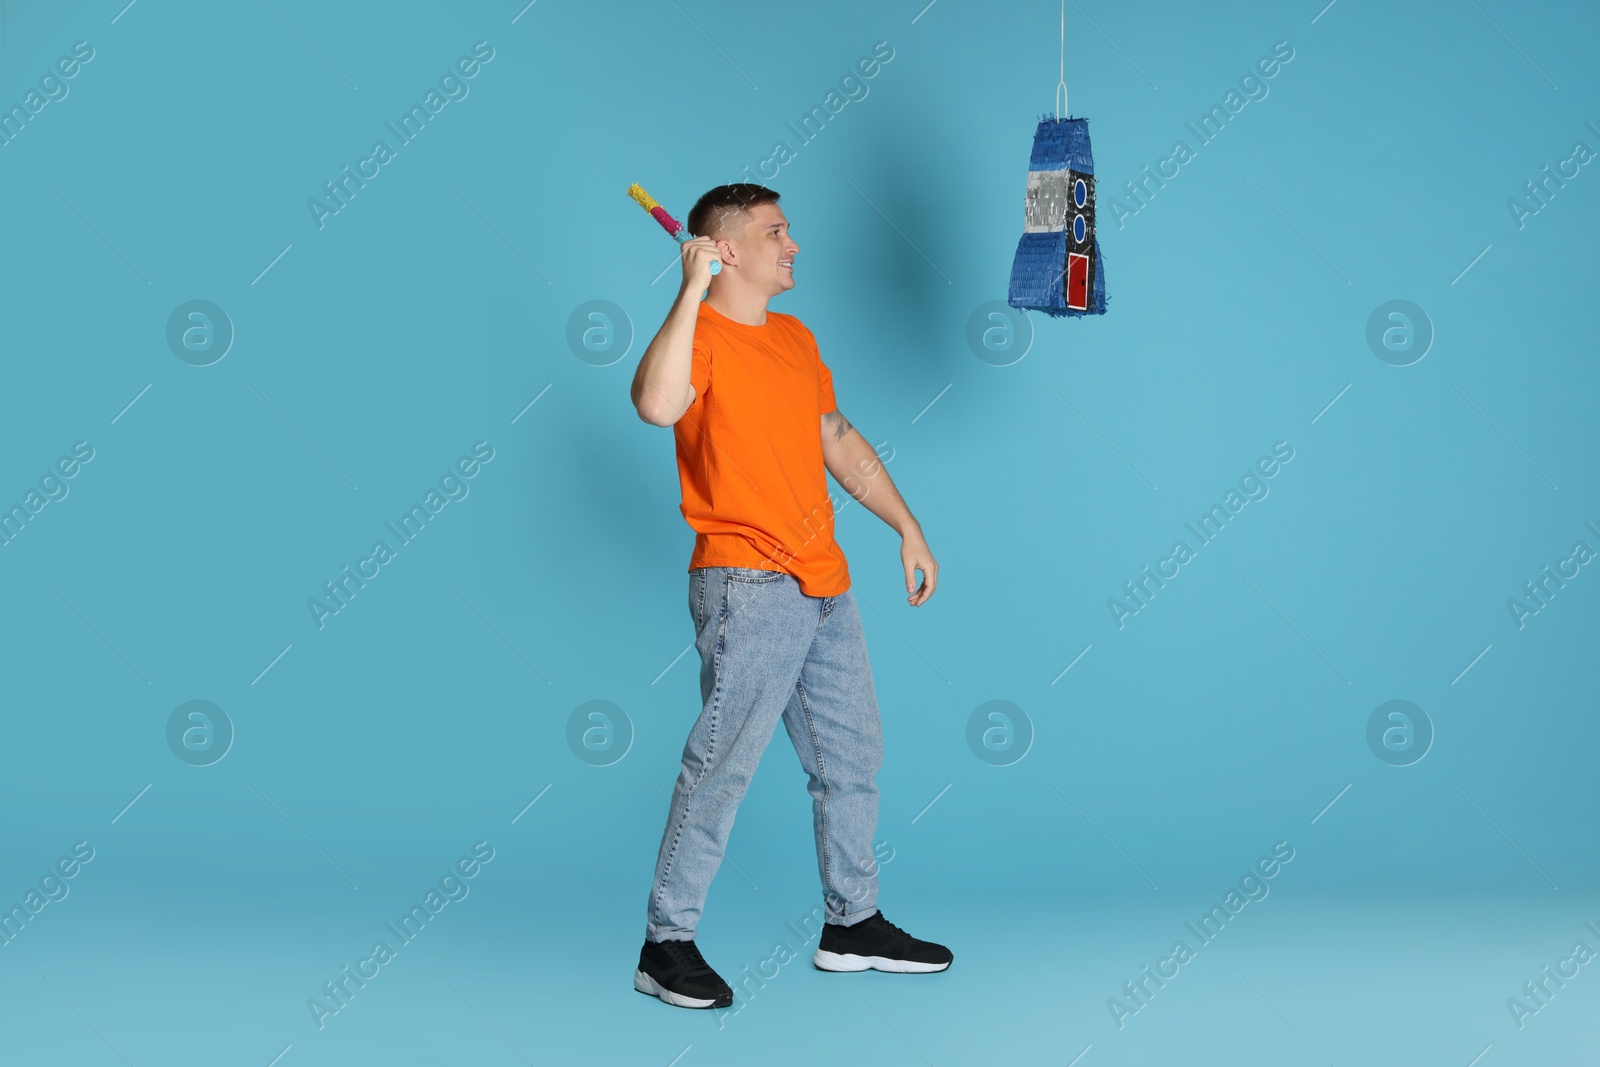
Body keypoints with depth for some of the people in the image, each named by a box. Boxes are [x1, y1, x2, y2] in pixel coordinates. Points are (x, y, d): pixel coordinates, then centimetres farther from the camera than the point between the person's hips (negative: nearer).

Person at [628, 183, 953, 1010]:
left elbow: (838, 439, 25)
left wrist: (906, 526, 21)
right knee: (723, 762, -8)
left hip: (823, 584, 9)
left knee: (852, 755, 15)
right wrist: (692, 289, -25)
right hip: (748, 585, -9)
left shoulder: (795, 338, 17)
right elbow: (656, 405, -32)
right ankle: (667, 946, 2)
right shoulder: (699, 337, -10)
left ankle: (851, 925, 29)